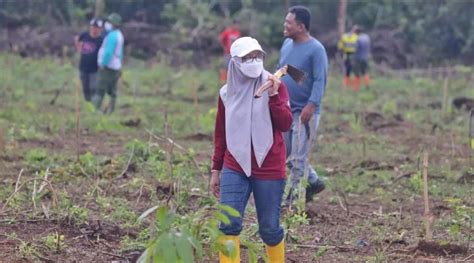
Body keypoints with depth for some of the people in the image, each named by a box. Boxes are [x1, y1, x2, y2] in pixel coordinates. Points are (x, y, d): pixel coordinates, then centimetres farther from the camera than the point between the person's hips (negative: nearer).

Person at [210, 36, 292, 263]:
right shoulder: (227, 92, 6)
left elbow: (286, 125, -13)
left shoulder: (274, 86, -2)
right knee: (229, 223, -11)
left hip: (269, 169, -2)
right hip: (235, 168, 2)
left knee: (269, 228, 3)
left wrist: (273, 96, -23)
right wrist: (216, 169, 15)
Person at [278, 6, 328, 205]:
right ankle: (313, 182, 30)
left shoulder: (316, 49, -14)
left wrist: (311, 105, -26)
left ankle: (291, 199, 4)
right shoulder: (287, 44, 8)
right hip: (285, 110, 8)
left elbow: (320, 80, -18)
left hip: (304, 112, -8)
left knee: (298, 157, -4)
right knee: (286, 152, 14)